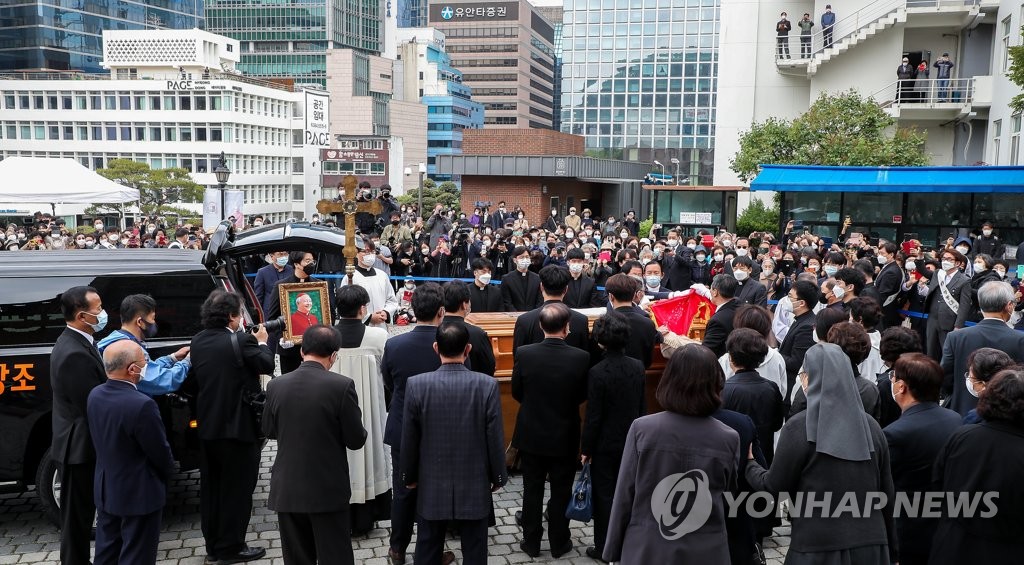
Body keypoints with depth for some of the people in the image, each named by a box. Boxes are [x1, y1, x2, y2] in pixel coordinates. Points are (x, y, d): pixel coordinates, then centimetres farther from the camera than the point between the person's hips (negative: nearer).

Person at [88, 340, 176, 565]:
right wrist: (168, 472, 3)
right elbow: (160, 452, -17)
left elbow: (103, 439, 6)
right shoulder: (142, 405, -28)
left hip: (105, 490, 7)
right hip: (139, 494, -7)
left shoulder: (95, 395, -5)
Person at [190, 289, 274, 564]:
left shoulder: (198, 341, 2)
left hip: (207, 426, 7)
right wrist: (261, 342, 9)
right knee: (237, 489, 5)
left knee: (211, 487, 16)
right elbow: (267, 365, -10)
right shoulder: (241, 341, -18)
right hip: (238, 426, -7)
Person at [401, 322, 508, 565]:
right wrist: (498, 476, 7)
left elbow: (409, 439, -4)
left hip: (431, 486, 1)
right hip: (475, 486, 0)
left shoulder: (416, 385, -12)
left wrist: (409, 476, 11)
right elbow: (495, 438, -8)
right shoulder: (487, 385, -14)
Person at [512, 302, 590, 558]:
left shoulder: (524, 353, -17)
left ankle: (531, 543, 26)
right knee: (560, 492, 14)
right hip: (565, 437, -1)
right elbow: (583, 396, -3)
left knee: (532, 491, 15)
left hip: (531, 435, 1)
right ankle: (559, 543, 27)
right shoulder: (581, 358, -18)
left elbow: (516, 392, -3)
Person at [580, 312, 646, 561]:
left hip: (605, 443, -5)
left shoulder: (598, 373, -22)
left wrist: (586, 448, -7)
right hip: (631, 441, 5)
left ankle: (604, 548, 17)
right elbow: (642, 407, 4)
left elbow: (593, 416, -18)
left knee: (604, 494, 8)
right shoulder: (638, 367, -6)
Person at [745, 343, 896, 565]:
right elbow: (887, 494, 7)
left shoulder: (798, 427, -11)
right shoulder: (871, 426, 3)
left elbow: (774, 488, -7)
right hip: (871, 546, 4)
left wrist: (749, 463, 13)